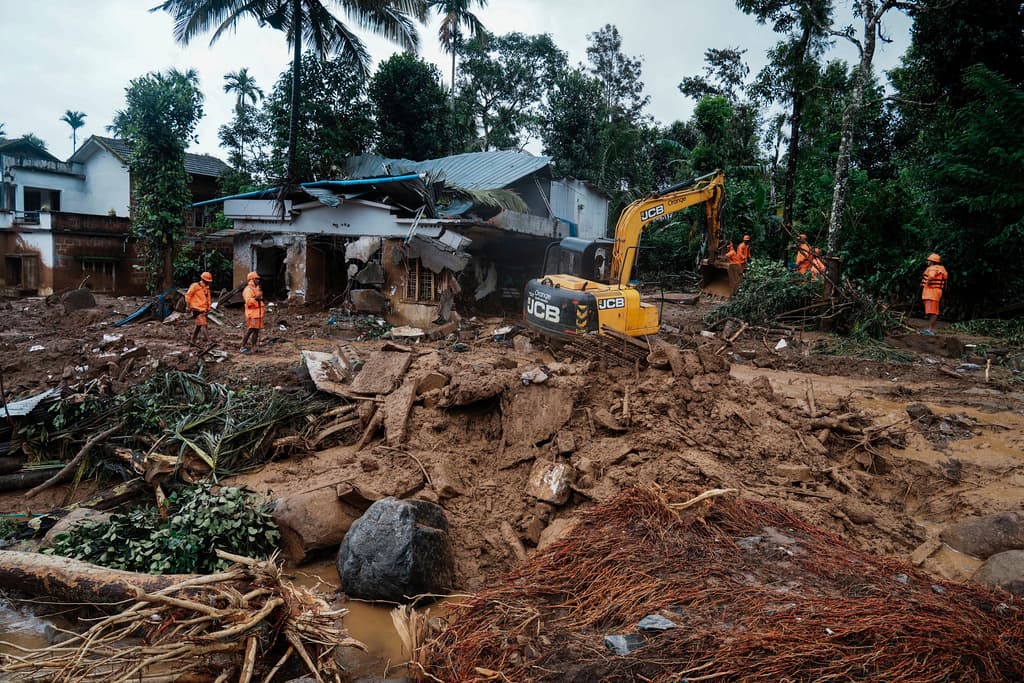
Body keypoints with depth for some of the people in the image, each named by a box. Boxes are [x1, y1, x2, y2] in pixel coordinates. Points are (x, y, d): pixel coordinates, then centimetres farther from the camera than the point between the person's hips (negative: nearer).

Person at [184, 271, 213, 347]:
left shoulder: (207, 288, 14)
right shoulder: (195, 286, -9)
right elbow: (188, 295, -6)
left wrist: (208, 307, 15)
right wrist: (189, 307, -6)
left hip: (203, 310, 8)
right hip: (197, 310, -8)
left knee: (198, 325, 14)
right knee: (203, 325, -14)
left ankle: (192, 340, 24)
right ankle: (208, 341, -18)